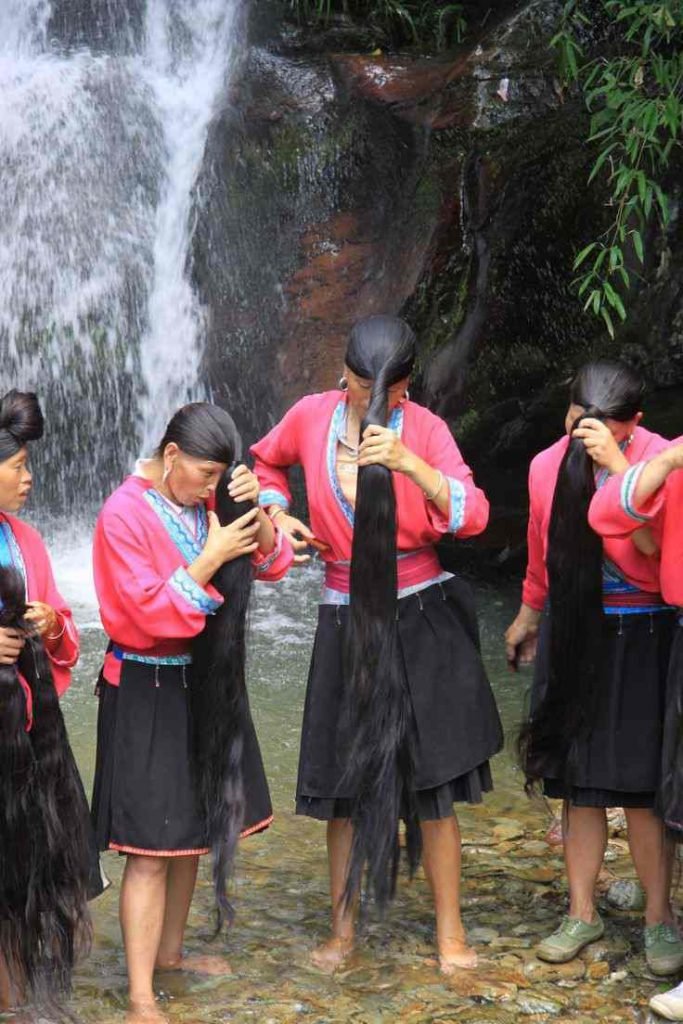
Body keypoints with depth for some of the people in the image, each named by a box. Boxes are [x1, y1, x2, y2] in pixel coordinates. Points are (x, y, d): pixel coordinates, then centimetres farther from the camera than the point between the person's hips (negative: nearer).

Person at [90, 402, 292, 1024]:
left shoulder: (208, 501, 3)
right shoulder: (124, 515, -16)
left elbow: (272, 564, 1)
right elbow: (149, 610, -21)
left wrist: (254, 510, -15)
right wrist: (211, 558, -22)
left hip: (204, 682, 7)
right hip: (147, 691, -7)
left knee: (193, 830, 17)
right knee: (151, 846, -7)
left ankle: (169, 951, 34)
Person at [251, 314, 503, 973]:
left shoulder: (425, 429, -9)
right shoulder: (311, 416, -2)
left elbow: (471, 516, -23)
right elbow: (266, 462, 20)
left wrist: (406, 461, -36)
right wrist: (277, 515, 2)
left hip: (421, 617, -2)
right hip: (347, 620, 2)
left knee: (431, 783, 0)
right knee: (343, 783, 7)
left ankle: (450, 931, 13)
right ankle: (342, 930, 20)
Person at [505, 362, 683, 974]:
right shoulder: (548, 466, -1)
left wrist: (618, 467, -34)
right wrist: (528, 618, 27)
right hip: (571, 634, 4)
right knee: (578, 782, 9)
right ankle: (582, 913, 21)